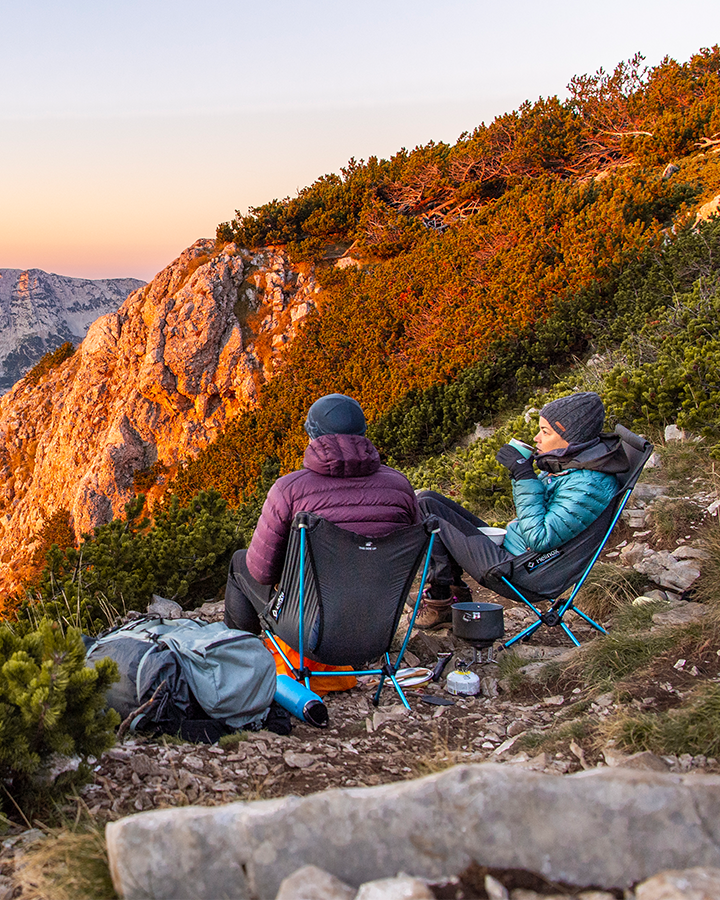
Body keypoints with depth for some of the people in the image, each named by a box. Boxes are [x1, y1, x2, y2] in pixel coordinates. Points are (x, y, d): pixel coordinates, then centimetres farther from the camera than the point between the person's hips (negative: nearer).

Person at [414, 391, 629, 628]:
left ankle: (440, 601, 0)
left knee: (424, 512, -12)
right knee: (427, 499, 9)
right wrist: (520, 472, 6)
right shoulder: (566, 464, 7)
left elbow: (540, 540, -26)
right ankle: (456, 590, 9)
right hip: (506, 547, 10)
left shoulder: (588, 484, -22)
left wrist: (525, 476, -24)